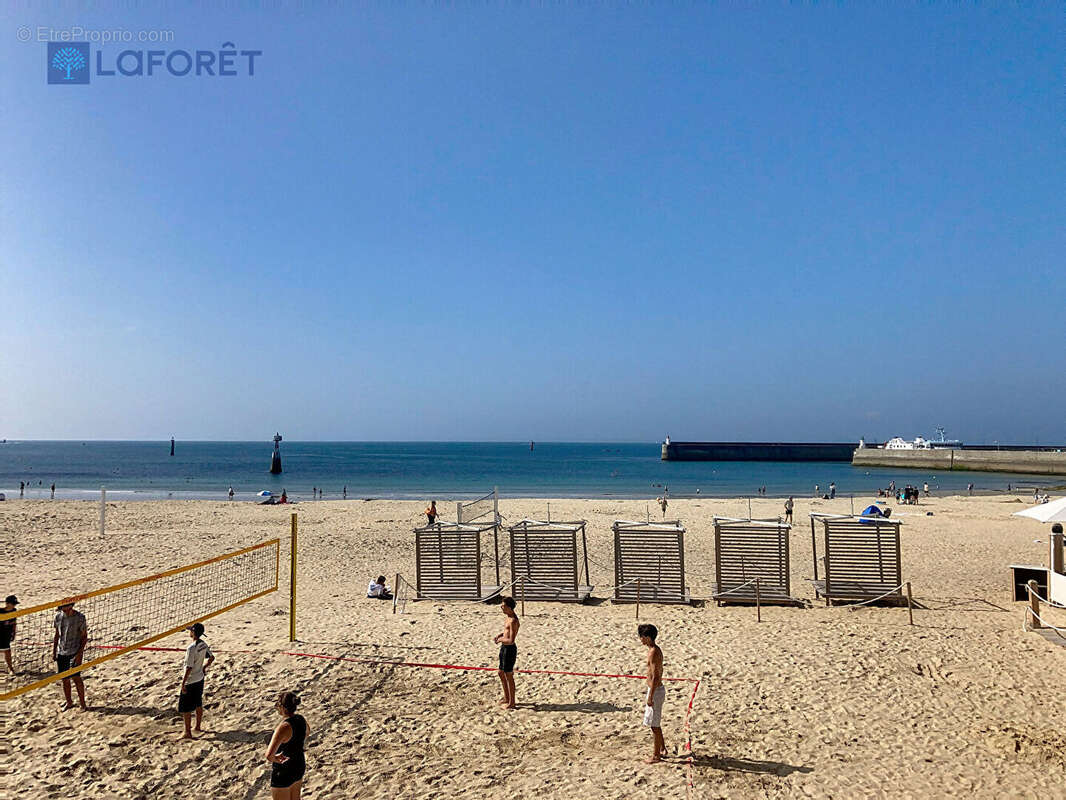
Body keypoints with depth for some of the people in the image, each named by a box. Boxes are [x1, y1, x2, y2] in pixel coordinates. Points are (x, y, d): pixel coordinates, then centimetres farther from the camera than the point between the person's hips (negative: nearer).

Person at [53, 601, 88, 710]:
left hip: (75, 652, -5)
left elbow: (84, 636, -6)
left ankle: (82, 703, -3)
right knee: (65, 679, 9)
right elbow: (57, 635, 15)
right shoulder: (58, 617, 5)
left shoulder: (80, 617, -9)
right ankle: (69, 702, 25)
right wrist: (54, 651, 11)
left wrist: (79, 653, -13)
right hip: (61, 652, 5)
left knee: (76, 677, -12)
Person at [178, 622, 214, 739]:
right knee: (198, 704, 20)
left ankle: (188, 732, 10)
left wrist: (183, 683, -18)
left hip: (190, 681, -8)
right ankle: (197, 727, 33)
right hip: (200, 678, 8)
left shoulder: (191, 648, -26)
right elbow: (212, 657, 10)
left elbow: (189, 667, -25)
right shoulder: (204, 644, -1)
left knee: (185, 708, 4)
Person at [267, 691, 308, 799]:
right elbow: (306, 734, 16)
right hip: (299, 767, 8)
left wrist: (275, 759, -17)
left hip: (283, 773, -8)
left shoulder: (284, 727, -32)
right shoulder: (301, 719, -8)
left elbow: (269, 755, -38)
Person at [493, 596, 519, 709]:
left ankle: (511, 702, 14)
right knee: (501, 673, 20)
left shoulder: (513, 620, -24)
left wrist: (500, 639, -12)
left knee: (509, 676, 2)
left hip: (509, 649, -10)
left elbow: (511, 640, -27)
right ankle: (506, 698, 34)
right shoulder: (509, 617, 8)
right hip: (504, 648, 10)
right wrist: (499, 635, 9)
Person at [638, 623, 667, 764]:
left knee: (654, 724, 2)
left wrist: (650, 697, -21)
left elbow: (655, 676, -24)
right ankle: (662, 749, 33)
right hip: (659, 688, 10)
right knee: (655, 723, 21)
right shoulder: (656, 649, 8)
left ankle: (656, 756, 12)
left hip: (655, 691, -10)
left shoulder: (653, 653, -23)